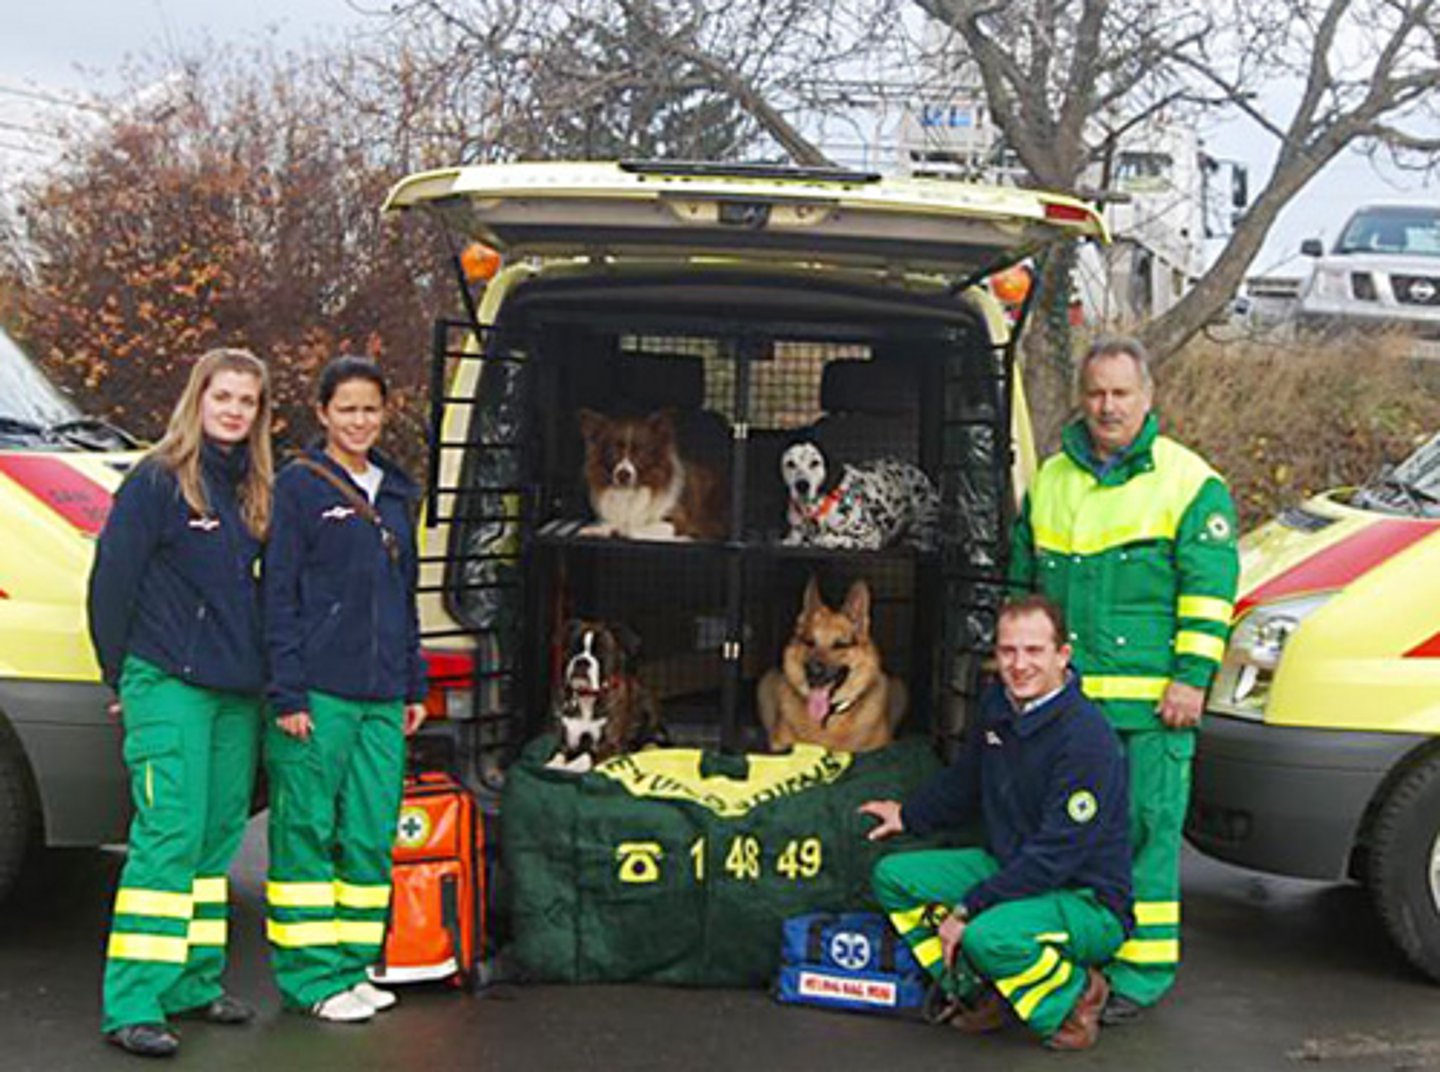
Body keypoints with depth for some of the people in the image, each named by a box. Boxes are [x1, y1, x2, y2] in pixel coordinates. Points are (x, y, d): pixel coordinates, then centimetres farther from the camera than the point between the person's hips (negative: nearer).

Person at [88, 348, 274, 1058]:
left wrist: (265, 677, 14)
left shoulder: (254, 490, 14)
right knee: (169, 836, -12)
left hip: (237, 692, 7)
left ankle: (196, 982, 20)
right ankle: (131, 1006, -9)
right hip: (169, 687, -7)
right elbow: (111, 580, -5)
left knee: (218, 838, 10)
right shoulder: (157, 480, -5)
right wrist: (123, 675, -2)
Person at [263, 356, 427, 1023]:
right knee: (307, 831, 0)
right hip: (317, 693, -6)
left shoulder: (396, 492, 16)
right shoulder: (298, 486, -2)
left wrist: (414, 686, 17)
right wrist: (288, 693, -12)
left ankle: (353, 965, 17)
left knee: (372, 836, 6)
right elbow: (278, 595, -6)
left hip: (381, 697, 6)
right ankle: (310, 975, 7)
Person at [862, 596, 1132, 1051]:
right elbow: (964, 782, 24)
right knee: (893, 876, -3)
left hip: (1087, 900, -8)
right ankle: (975, 993, 7)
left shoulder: (1086, 737, -24)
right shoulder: (996, 705, 2)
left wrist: (968, 909, -26)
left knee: (990, 937, -36)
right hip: (1008, 868, 8)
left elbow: (1055, 855, -27)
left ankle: (1077, 994, -5)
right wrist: (908, 815, 29)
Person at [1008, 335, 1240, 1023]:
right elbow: (1020, 580, 24)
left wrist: (1190, 678, -11)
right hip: (1062, 698, 5)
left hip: (1149, 704, -5)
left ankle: (1141, 971, 9)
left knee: (1145, 832, -1)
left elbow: (1209, 591, -5)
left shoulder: (1189, 483, -1)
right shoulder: (1049, 481, 15)